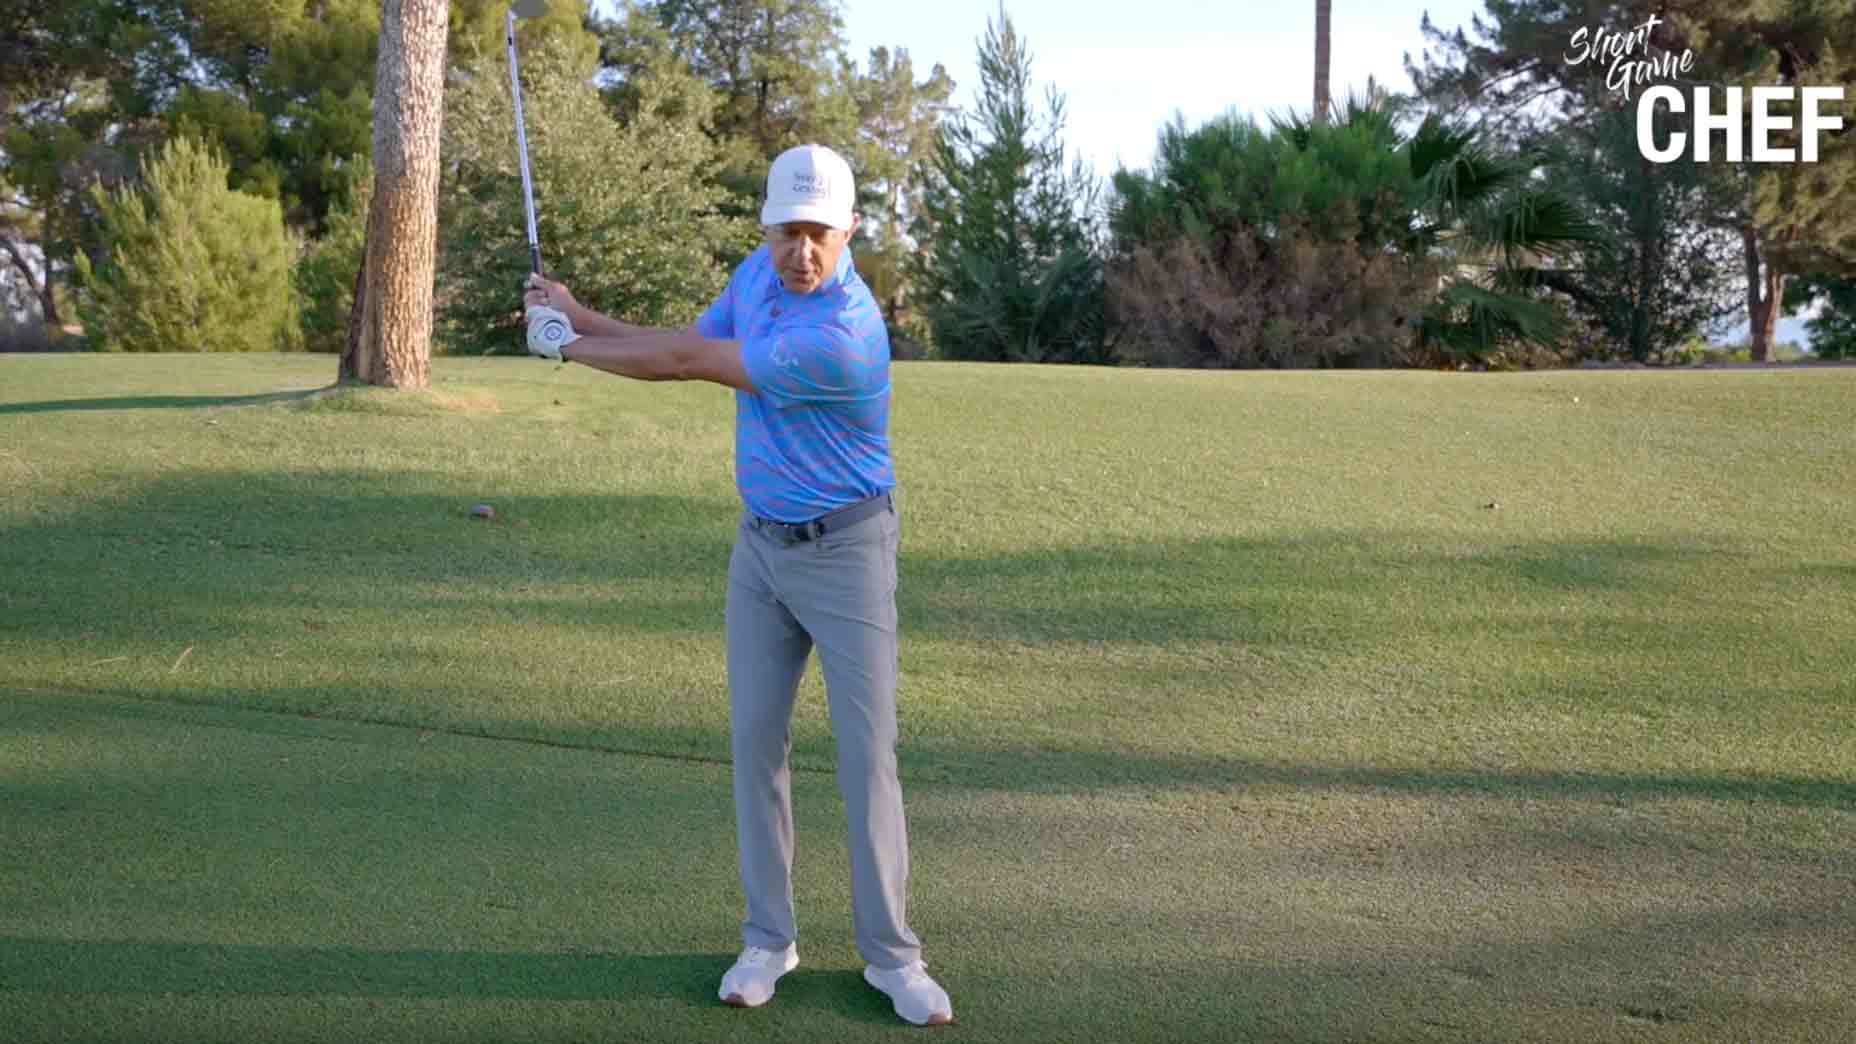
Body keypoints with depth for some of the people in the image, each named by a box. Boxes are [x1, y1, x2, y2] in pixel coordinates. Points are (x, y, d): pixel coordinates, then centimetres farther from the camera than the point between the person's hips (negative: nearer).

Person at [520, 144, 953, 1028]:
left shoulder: (841, 337, -28)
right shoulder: (757, 274, 0)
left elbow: (689, 364, -21)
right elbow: (685, 349, 12)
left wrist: (569, 347, -9)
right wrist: (579, 316, 2)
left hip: (845, 551, -7)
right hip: (762, 546, 7)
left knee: (867, 751, -4)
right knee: (757, 740, 6)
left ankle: (889, 954, 8)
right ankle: (769, 938, 17)